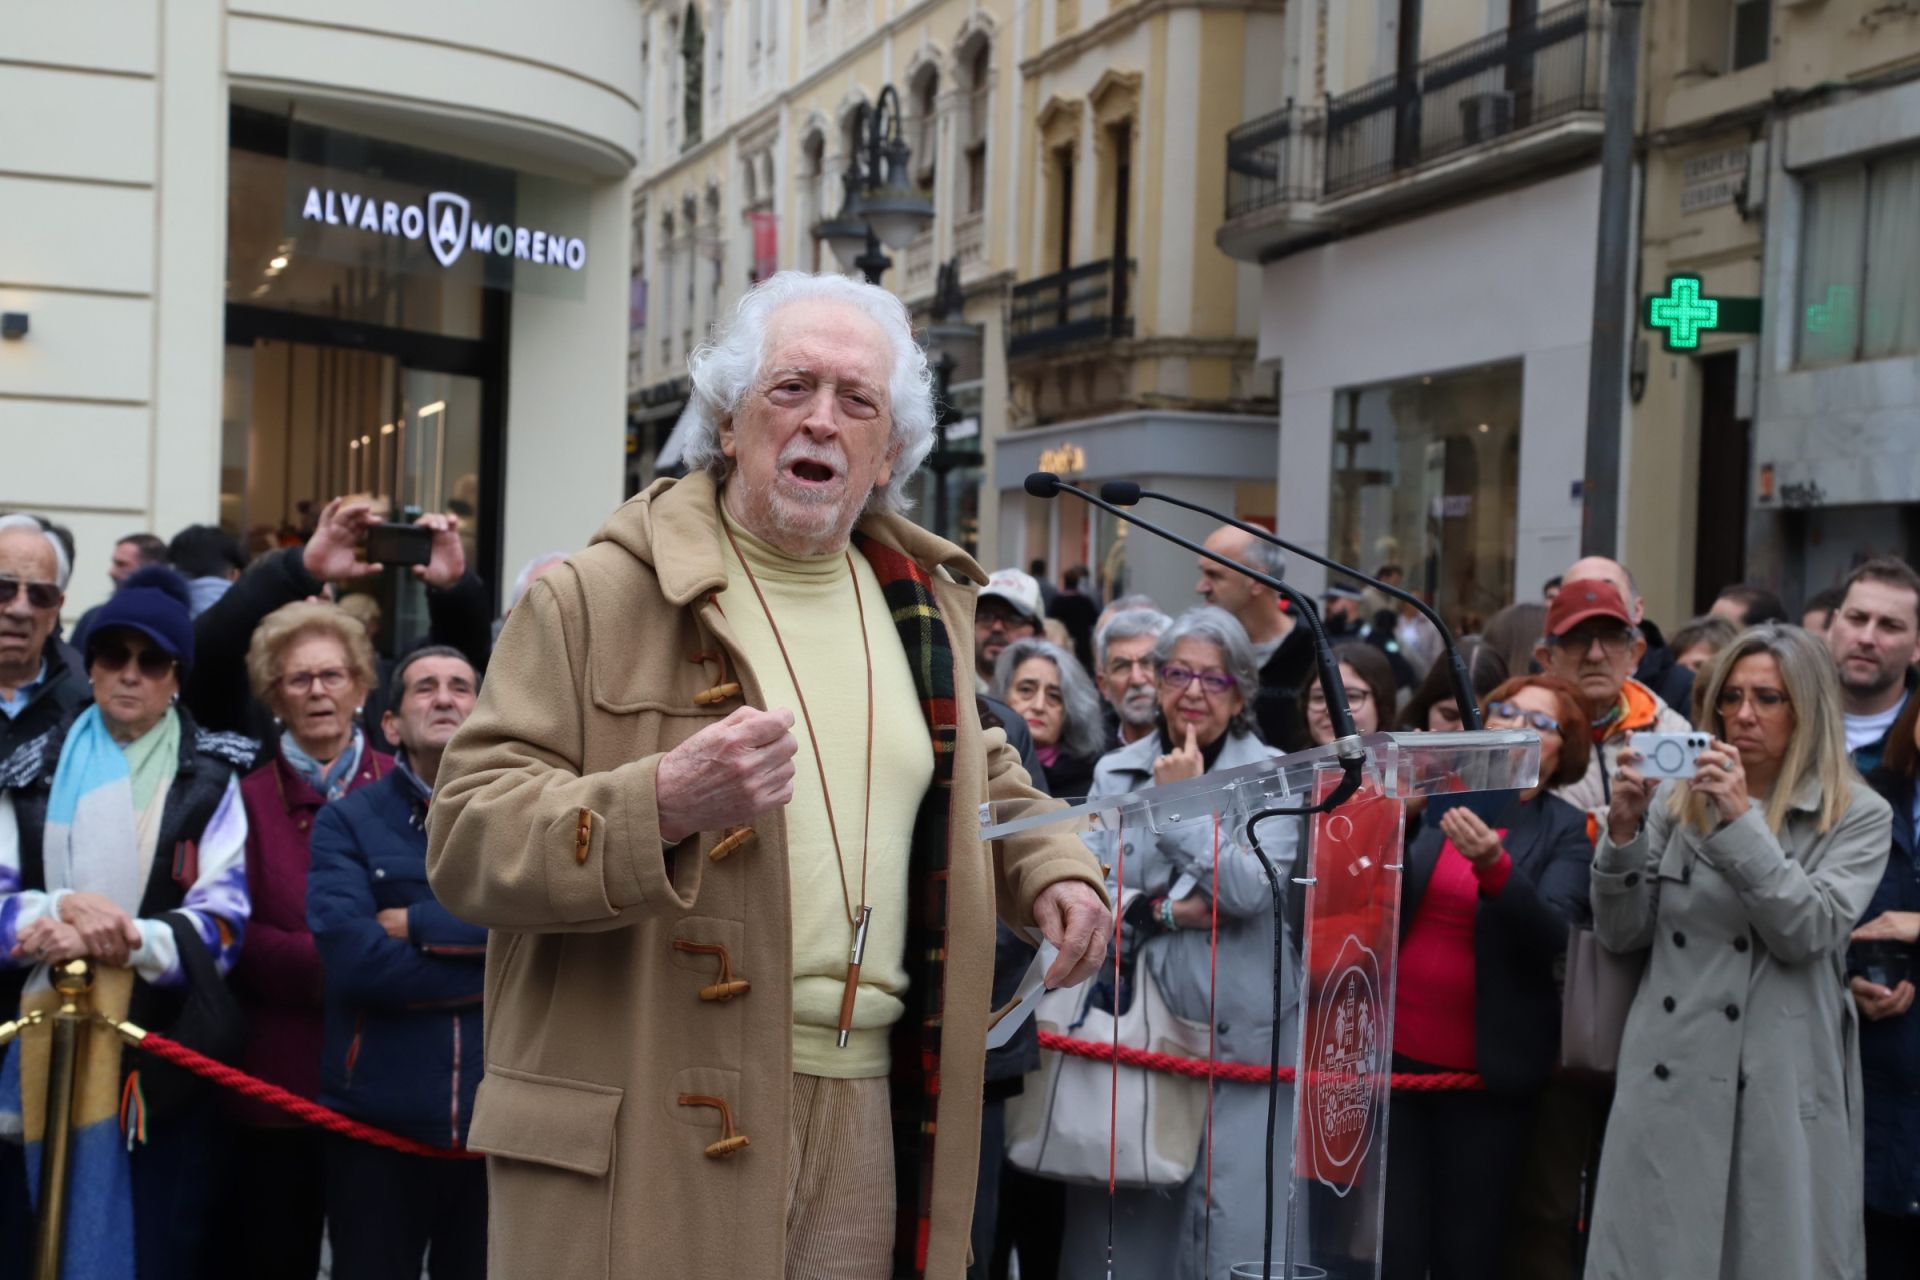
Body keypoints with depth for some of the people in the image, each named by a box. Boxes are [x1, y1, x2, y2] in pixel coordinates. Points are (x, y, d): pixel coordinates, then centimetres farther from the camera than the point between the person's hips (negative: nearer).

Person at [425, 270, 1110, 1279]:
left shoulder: (924, 604, 14)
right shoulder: (595, 599, -4)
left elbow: (982, 778, 32)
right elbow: (466, 836, -10)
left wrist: (1053, 868, 11)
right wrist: (665, 803, -25)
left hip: (871, 1120, 5)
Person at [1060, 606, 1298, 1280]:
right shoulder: (1114, 772, 10)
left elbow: (1252, 889, -11)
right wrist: (1166, 910, -11)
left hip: (1238, 1034, -2)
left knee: (1236, 1223, -7)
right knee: (1123, 1222, 6)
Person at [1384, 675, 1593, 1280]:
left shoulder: (1566, 832, 1)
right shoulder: (1433, 800, 6)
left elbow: (1552, 935, -15)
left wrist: (1493, 865, -31)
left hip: (1487, 1066, -1)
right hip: (1396, 1048, 1)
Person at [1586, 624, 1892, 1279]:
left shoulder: (1857, 816, 1)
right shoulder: (1677, 799, 9)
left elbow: (1807, 932, -13)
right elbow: (1621, 935, 6)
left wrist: (1741, 820, -17)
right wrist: (1623, 831, -8)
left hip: (1782, 1092, -2)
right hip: (1668, 1078, 2)